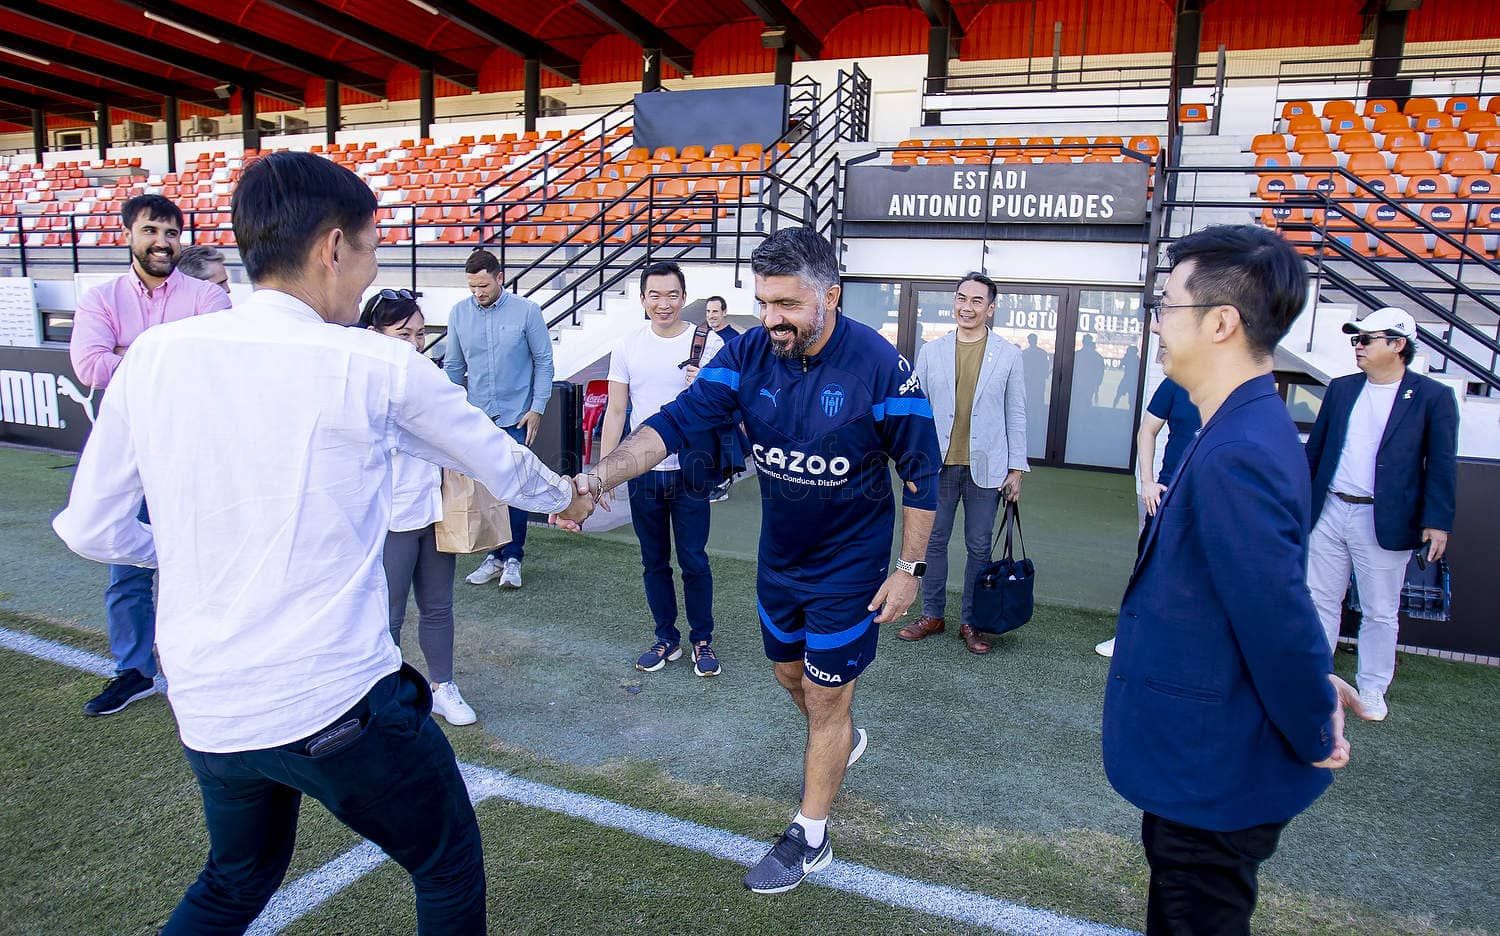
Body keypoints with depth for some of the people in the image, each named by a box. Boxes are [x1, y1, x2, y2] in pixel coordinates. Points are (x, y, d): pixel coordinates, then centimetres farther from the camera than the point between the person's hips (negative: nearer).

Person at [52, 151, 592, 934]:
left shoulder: (152, 356, -1)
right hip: (337, 704, -5)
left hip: (203, 709, 5)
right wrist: (564, 496, 24)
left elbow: (91, 530, 6)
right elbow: (499, 463, 3)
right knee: (450, 868, 20)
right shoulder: (376, 365, -11)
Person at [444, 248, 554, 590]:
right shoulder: (459, 313, 3)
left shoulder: (527, 311, -6)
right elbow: (453, 366, 11)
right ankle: (495, 555, 21)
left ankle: (513, 557, 13)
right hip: (475, 417, 3)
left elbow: (544, 362, -2)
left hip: (515, 417, -3)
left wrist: (537, 408, -6)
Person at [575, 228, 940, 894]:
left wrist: (909, 568, -12)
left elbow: (920, 472, -14)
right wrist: (600, 476, -36)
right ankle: (843, 741, 56)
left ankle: (809, 838, 26)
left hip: (850, 563, -5)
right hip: (778, 556, 5)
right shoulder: (749, 353, -13)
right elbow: (678, 421, -22)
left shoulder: (878, 365, -23)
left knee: (825, 697, 6)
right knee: (790, 672, 23)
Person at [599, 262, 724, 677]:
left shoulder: (708, 343, -5)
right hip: (643, 473, 3)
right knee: (655, 562, 13)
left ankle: (702, 641, 22)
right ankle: (667, 639, 28)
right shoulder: (629, 346, 2)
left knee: (693, 561, 4)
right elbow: (615, 412, 5)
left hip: (690, 471, -2)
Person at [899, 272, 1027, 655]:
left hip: (984, 466, -1)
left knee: (979, 547, 7)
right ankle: (932, 615, 24)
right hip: (938, 464, 1)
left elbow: (1016, 415, 2)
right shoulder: (931, 351, 3)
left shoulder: (1009, 355, 1)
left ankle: (971, 621, 21)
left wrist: (1016, 469, 0)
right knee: (933, 541, 9)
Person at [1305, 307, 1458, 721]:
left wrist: (1437, 521, -9)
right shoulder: (1341, 388, 8)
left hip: (1384, 521, -4)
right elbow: (1315, 448, 12)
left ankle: (1372, 689, 23)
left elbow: (1442, 465, -4)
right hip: (1329, 513, 4)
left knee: (1380, 612, 8)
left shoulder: (1433, 397, -4)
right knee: (1321, 600, 11)